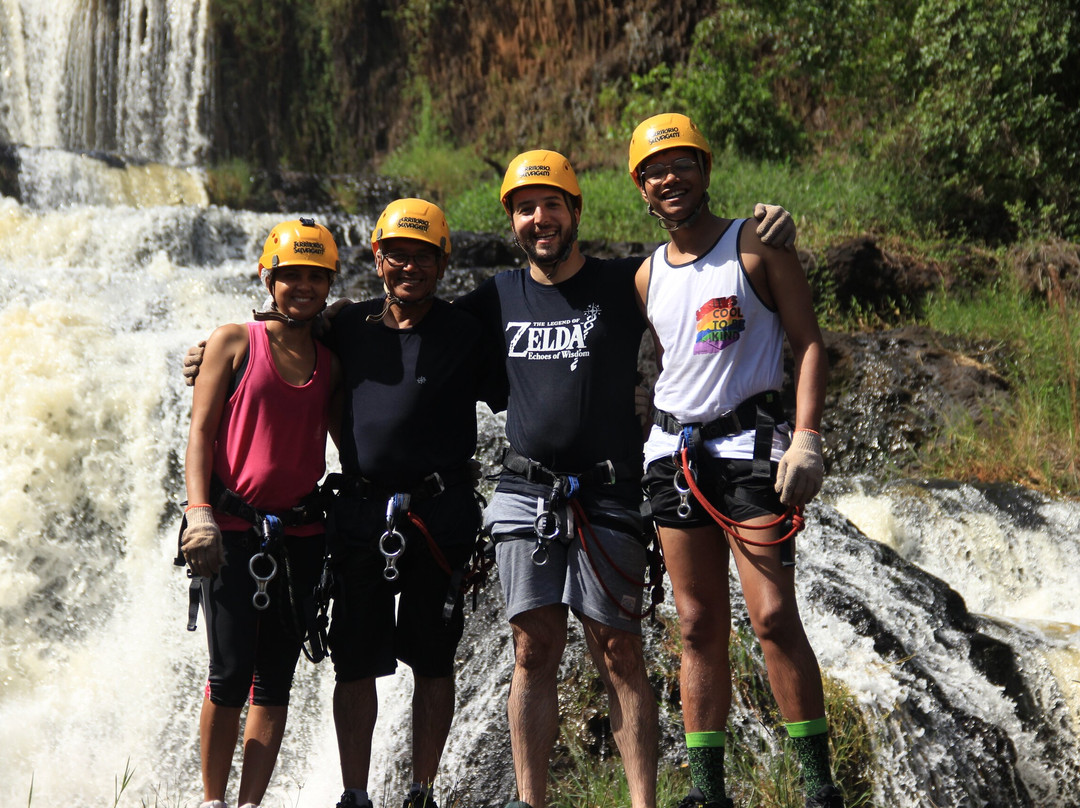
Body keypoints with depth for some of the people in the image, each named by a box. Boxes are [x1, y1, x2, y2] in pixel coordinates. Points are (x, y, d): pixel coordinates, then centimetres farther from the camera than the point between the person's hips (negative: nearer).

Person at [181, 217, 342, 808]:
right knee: (231, 671, -7)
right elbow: (200, 430, -2)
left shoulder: (330, 361, 12)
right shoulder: (235, 342, 1)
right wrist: (199, 512, -13)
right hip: (232, 529, -4)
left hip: (301, 532, 4)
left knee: (276, 676, 2)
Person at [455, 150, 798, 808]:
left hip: (607, 499, -3)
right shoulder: (501, 297, 11)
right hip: (525, 496, 3)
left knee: (619, 656, -2)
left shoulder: (623, 282, 2)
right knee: (535, 652, 2)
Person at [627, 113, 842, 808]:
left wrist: (807, 440, -15)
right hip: (673, 453, 5)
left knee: (773, 617, -12)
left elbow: (810, 343, -5)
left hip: (749, 444, -5)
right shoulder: (648, 276, 14)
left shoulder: (757, 246, -2)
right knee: (699, 626, 6)